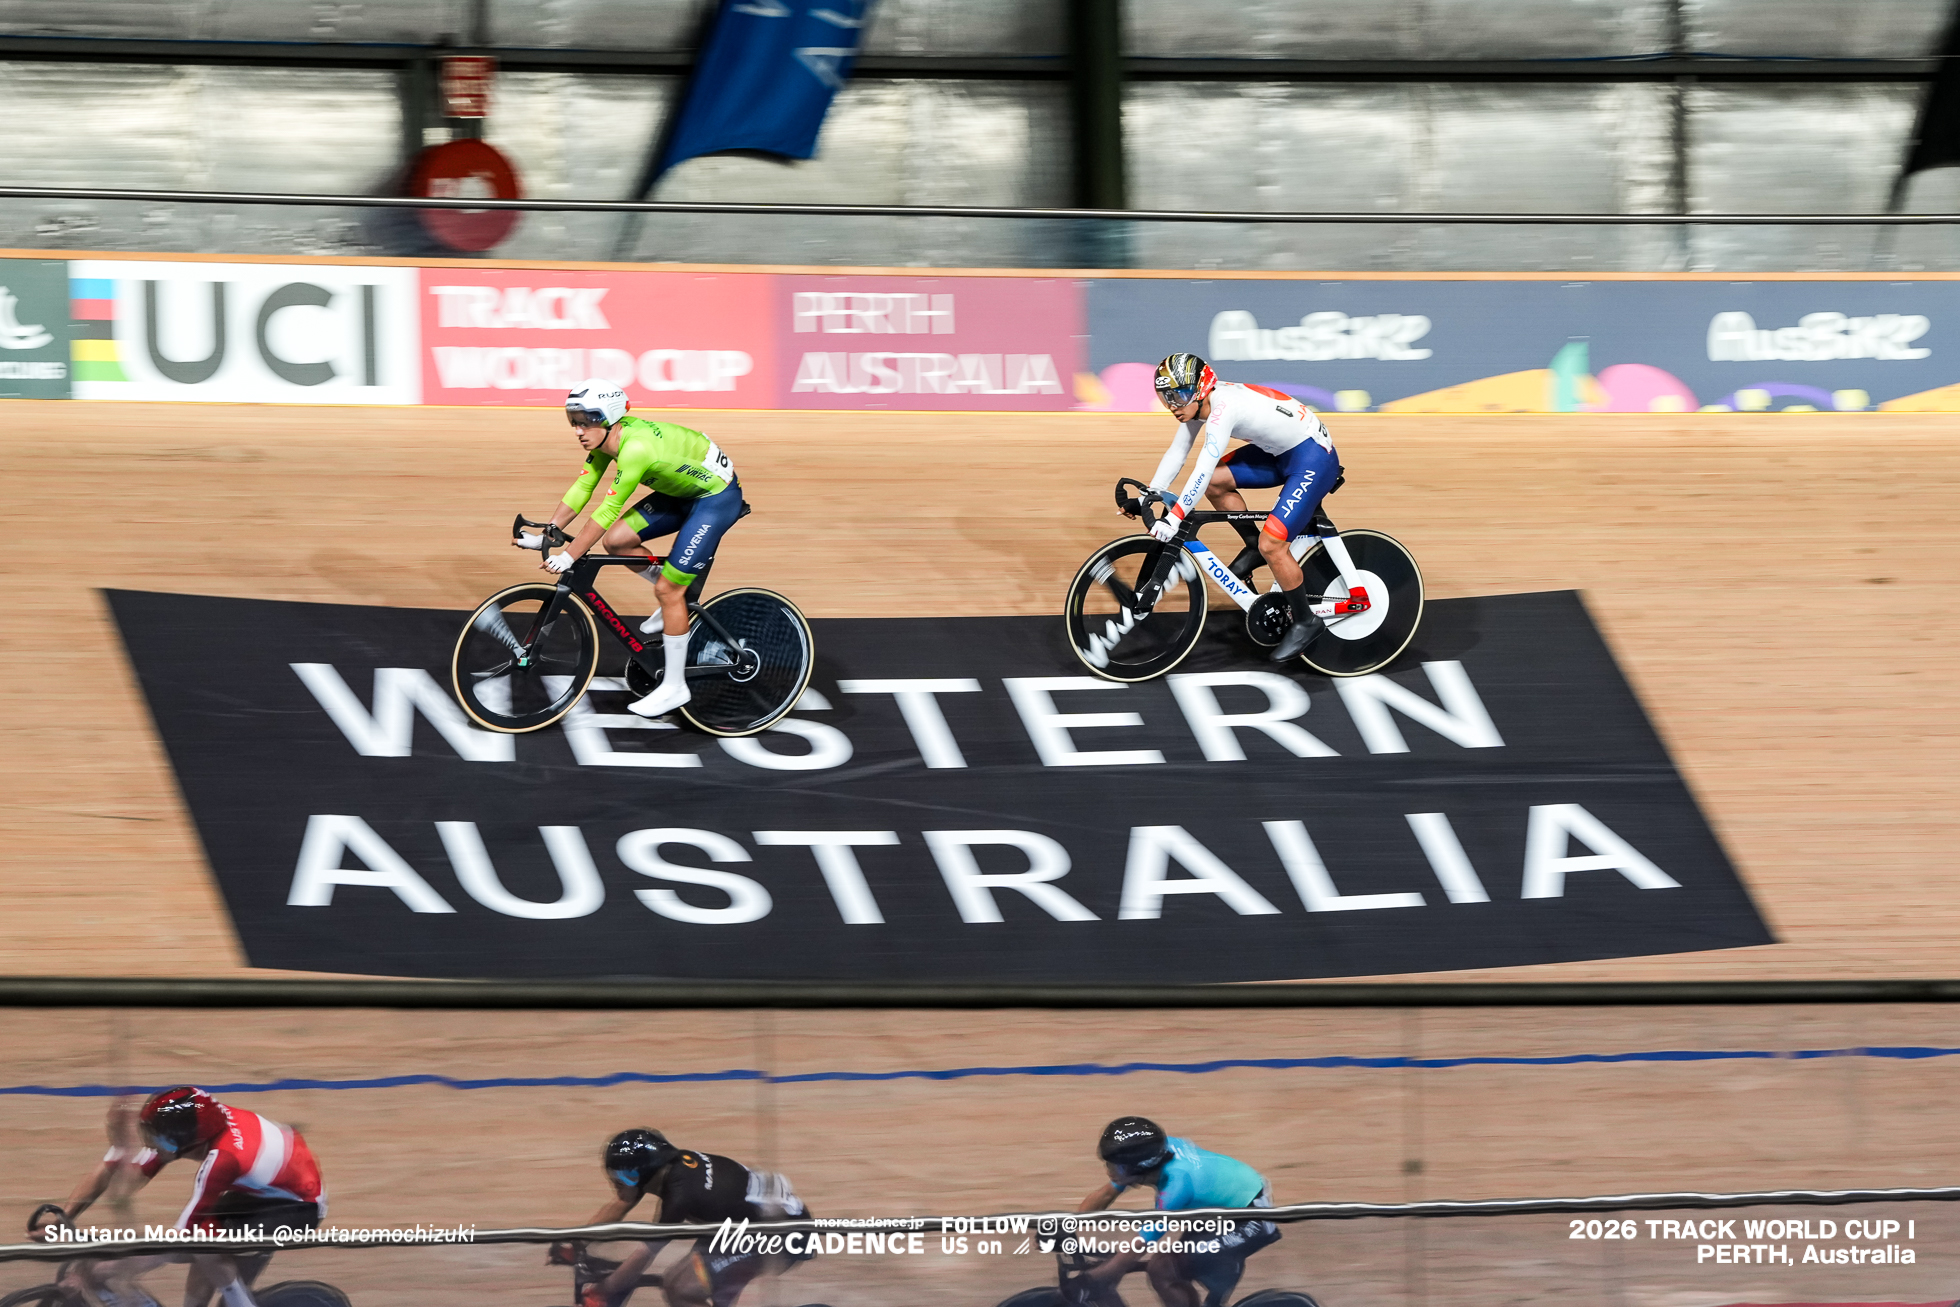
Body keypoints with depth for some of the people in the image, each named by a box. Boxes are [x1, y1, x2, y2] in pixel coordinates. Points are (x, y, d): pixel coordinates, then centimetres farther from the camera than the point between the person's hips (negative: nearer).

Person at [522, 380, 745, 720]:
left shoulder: (635, 449, -34)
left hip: (718, 497, -9)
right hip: (683, 492, 9)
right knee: (616, 540, 0)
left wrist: (569, 556, -28)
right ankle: (678, 600, 20)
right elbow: (582, 488, -1)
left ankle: (674, 686, 2)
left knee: (668, 589, -9)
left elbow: (607, 510, -32)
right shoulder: (606, 437, -7)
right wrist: (544, 534, -5)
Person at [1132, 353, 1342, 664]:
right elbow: (1177, 452, 8)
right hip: (1281, 452, 10)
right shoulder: (1196, 402, -1)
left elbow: (1203, 469, -34)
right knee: (1215, 482, 1)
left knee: (1272, 544, -16)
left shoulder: (1224, 407, -28)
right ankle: (1255, 547, 18)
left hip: (1313, 458, -10)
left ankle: (1305, 622, 1)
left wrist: (1173, 519, -34)